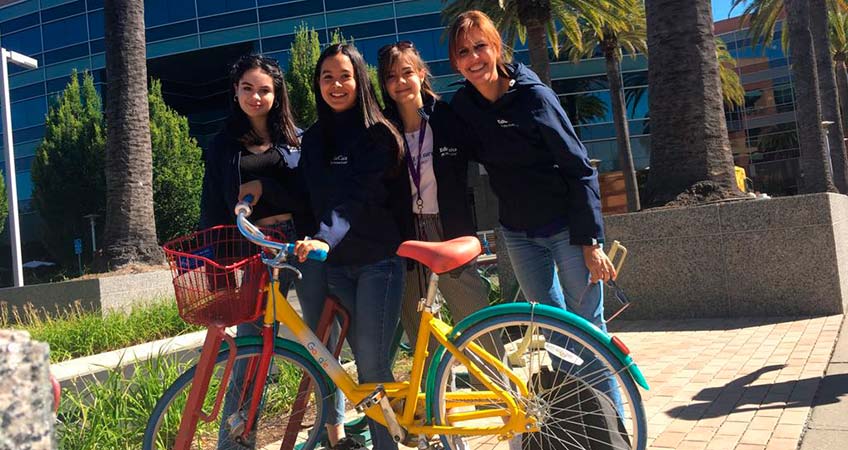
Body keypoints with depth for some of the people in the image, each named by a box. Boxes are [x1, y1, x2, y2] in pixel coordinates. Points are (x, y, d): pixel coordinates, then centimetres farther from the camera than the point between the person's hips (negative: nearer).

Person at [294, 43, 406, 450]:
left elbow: (360, 196, -21)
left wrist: (324, 238, -34)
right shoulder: (314, 139, 11)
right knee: (364, 363, 9)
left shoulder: (378, 133, -6)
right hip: (335, 263, 5)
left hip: (378, 259, -5)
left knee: (373, 364, -7)